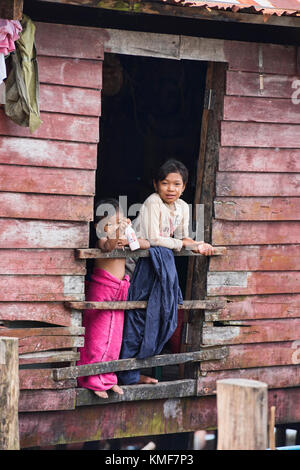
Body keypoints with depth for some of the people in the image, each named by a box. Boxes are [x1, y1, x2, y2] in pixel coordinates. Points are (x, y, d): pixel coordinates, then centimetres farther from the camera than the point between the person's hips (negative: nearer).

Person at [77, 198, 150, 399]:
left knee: (114, 337, 10)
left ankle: (107, 378, 18)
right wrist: (118, 231, -51)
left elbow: (146, 244, 8)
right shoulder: (103, 238, -11)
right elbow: (107, 246, -34)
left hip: (119, 291, 8)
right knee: (98, 336, -5)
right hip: (101, 289, -8)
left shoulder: (124, 238, 11)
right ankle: (92, 380, 1)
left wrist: (129, 240, -10)